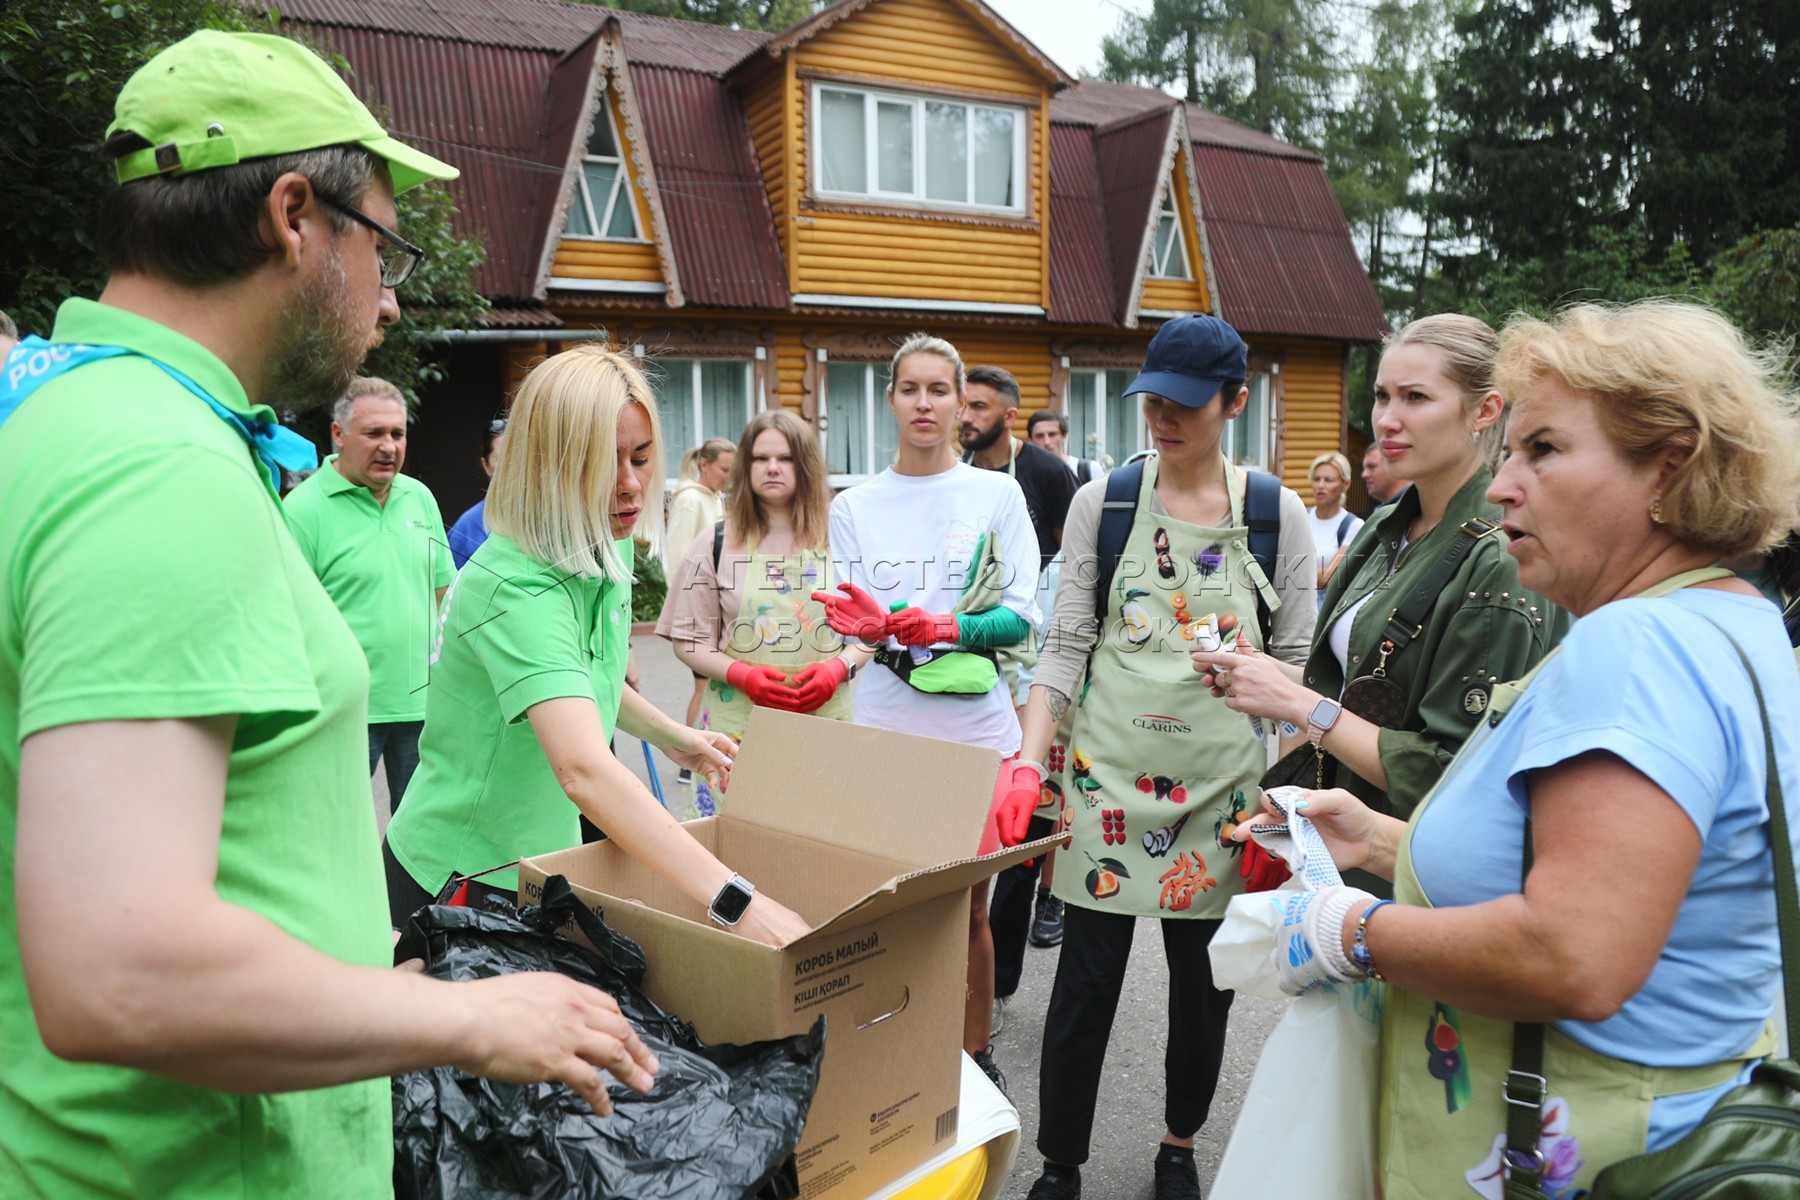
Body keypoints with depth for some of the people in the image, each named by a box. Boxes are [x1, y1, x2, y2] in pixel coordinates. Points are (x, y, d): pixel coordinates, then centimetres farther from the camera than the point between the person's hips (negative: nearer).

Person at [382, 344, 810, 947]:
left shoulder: (606, 552, -1)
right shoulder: (515, 589, -31)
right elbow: (583, 769, -44)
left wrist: (670, 735, 9)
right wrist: (734, 900, -51)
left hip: (541, 857, 8)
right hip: (459, 879, -8)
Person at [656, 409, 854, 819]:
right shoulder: (716, 544, 5)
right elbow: (688, 642, 5)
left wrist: (839, 667, -10)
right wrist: (742, 675, -11)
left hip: (825, 719, 1)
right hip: (740, 720, 0)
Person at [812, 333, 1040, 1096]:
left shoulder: (997, 495, 4)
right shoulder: (854, 506, 8)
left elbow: (1021, 616, -2)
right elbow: (848, 623, 6)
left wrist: (952, 628, -20)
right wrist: (870, 625, -17)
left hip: (974, 727, -1)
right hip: (882, 726, 1)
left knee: (967, 906, 6)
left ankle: (974, 1056, 25)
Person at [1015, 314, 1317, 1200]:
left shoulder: (1277, 513, 0)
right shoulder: (1101, 503, 0)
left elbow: (1295, 662, 2)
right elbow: (1065, 646, -2)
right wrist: (1029, 763, -13)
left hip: (1221, 787, 1)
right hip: (1109, 780, -1)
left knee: (1205, 986, 13)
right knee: (1085, 985, 3)